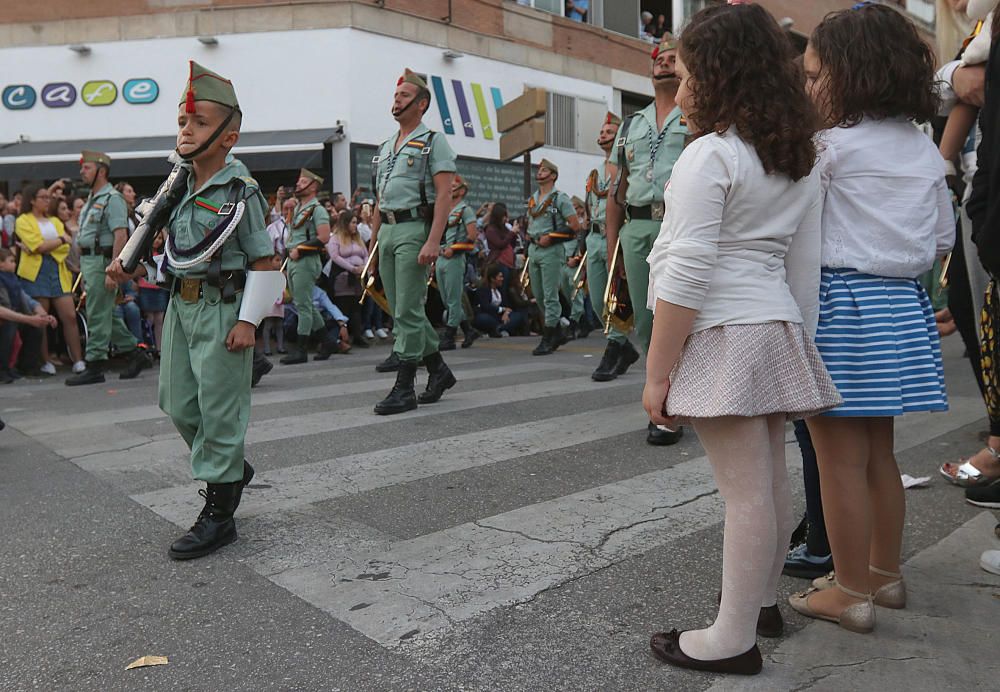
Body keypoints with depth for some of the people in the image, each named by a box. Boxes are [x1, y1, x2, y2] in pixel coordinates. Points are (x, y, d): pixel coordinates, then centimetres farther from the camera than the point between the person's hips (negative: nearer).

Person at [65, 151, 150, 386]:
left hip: (102, 261, -10)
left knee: (98, 315, -6)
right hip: (89, 261, 10)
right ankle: (135, 353, 19)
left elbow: (121, 235, -20)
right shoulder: (91, 200, 20)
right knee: (105, 314, 12)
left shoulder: (112, 199, -11)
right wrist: (85, 272, 22)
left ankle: (95, 367, 0)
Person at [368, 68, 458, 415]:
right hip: (387, 231, 8)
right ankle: (438, 370, 24)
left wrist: (433, 241, -22)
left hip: (414, 229, -8)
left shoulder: (433, 142, -2)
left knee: (407, 311, -8)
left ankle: (404, 389, -3)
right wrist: (373, 241, 17)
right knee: (402, 309, 10)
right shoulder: (385, 147, 20)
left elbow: (444, 194, -12)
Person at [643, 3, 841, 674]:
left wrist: (657, 371, -14)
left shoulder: (710, 154, -13)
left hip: (723, 334, -9)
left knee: (745, 490, -4)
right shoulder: (801, 160, 12)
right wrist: (799, 339, 17)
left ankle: (733, 639, 8)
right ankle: (763, 601, 34)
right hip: (777, 328, 9)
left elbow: (687, 274, -18)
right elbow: (805, 265, 12)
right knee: (771, 479, 18)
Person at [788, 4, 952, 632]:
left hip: (840, 303, -8)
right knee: (878, 452, 18)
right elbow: (943, 241, 15)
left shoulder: (835, 145, -12)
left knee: (841, 459, 2)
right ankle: (886, 573, 31)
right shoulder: (925, 148, 11)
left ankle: (852, 593, 12)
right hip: (903, 305, 8)